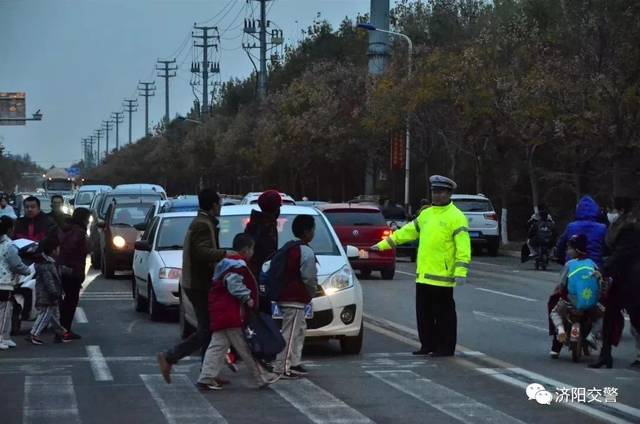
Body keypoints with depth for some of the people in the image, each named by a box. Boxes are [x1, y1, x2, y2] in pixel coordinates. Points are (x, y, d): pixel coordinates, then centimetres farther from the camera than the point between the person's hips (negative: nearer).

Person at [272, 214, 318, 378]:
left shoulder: (287, 247, 14)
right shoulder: (306, 252, -14)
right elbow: (309, 278, -16)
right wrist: (311, 293, 4)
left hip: (285, 296, 10)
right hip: (295, 300, -10)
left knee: (299, 329, 19)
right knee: (290, 333, -7)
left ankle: (294, 364, 24)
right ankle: (282, 368, -7)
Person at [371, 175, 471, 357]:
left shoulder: (456, 217, -9)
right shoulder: (426, 214, 14)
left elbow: (463, 246, -16)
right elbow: (406, 232, 22)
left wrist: (461, 272, -25)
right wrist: (383, 245, 20)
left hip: (442, 276, -7)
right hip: (423, 274, 7)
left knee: (444, 313, 0)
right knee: (423, 312, 11)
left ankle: (446, 348, 8)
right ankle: (428, 345, 21)